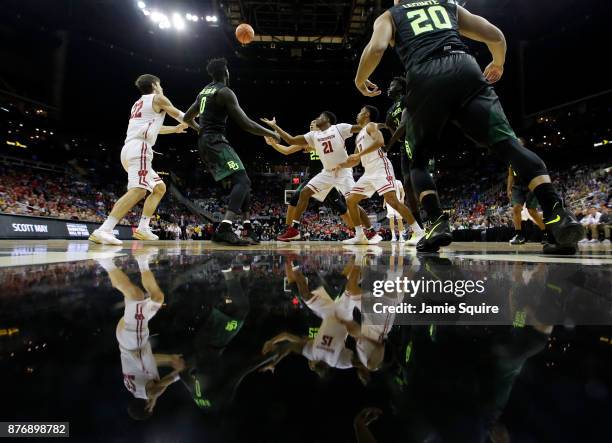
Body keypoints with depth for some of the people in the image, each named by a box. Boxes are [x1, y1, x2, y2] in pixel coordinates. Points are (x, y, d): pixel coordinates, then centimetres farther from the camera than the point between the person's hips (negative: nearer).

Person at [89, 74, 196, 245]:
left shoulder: (138, 103, 31)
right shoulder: (158, 98, 7)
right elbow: (181, 116, 13)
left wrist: (175, 129, 54)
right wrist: (196, 126, 31)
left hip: (129, 149, 10)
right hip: (140, 148, -10)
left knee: (160, 187, 15)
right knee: (138, 190, -24)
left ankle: (143, 228, 6)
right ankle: (103, 231, -36)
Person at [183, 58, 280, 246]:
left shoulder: (204, 91, 20)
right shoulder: (225, 92, -8)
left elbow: (187, 117, 29)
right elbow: (245, 124, -14)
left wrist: (198, 128, 50)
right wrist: (271, 133, -3)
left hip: (205, 142, 10)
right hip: (216, 141, -9)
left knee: (241, 181, 13)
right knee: (242, 181, -19)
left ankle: (248, 228, 12)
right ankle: (224, 229, -35)